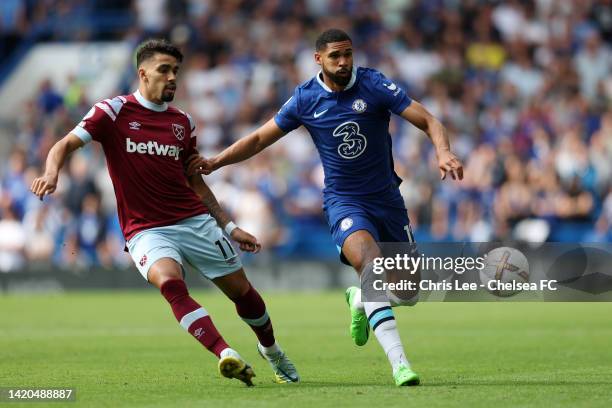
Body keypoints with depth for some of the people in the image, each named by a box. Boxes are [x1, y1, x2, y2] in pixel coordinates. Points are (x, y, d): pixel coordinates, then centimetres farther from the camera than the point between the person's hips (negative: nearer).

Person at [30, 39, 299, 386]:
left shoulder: (182, 122, 11)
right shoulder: (116, 111, -2)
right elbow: (67, 144, -11)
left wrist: (230, 226, 16)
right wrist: (52, 173, -33)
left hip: (195, 221, 4)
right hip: (146, 230, -4)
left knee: (241, 289, 7)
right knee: (170, 281, -33)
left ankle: (272, 351, 35)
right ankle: (227, 356, -42)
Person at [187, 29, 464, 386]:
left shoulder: (375, 86, -8)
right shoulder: (305, 99, -3)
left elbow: (429, 122, -10)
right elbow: (259, 139, 7)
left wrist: (444, 152, -30)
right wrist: (215, 162, -5)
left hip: (387, 198, 2)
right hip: (344, 200, -2)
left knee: (408, 292, 5)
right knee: (370, 262, -32)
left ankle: (360, 300, 41)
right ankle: (399, 362, -37)